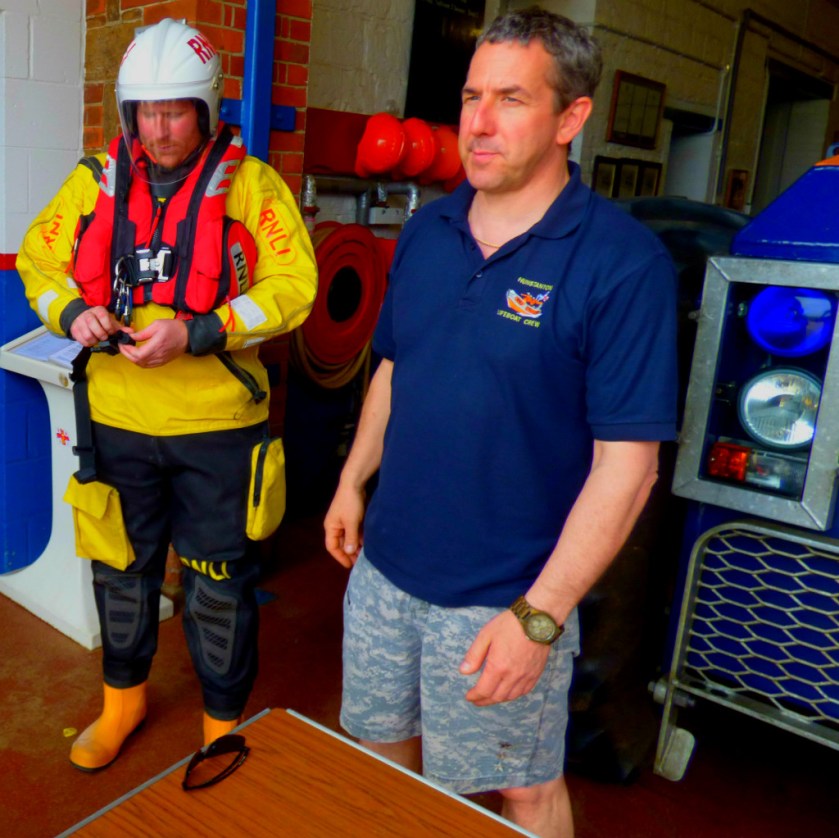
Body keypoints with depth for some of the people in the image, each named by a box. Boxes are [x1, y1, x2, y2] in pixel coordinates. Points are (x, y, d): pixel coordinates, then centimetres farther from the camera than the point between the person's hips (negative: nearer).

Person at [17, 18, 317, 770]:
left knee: (220, 584, 9)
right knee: (121, 569, 21)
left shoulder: (250, 184, -6)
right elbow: (38, 258, 12)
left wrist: (196, 332, -24)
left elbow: (293, 285, -15)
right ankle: (124, 696, 46)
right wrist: (72, 312, -10)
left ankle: (224, 723, 32)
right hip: (117, 419, 4)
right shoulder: (97, 179, 6)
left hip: (215, 425, -4)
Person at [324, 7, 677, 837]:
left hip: (506, 598, -5)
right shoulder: (426, 230, 1)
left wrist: (540, 615, -21)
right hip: (385, 566, 6)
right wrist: (351, 482, 10)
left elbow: (626, 462, -19)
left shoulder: (622, 261, -18)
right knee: (385, 746, 24)